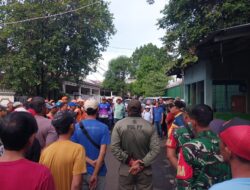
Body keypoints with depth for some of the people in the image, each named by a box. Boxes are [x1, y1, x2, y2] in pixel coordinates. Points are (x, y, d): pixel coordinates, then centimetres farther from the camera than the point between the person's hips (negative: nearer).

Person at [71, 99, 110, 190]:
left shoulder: (77, 126, -5)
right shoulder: (103, 127, -13)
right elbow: (102, 152, -17)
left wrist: (90, 161, -10)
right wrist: (95, 174, -14)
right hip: (98, 171, -2)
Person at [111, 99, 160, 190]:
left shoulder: (119, 124, -8)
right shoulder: (149, 126, -6)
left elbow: (114, 148, -13)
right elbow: (156, 148, -12)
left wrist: (129, 161, -9)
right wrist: (142, 164, -12)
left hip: (126, 169, 0)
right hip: (145, 169, 1)